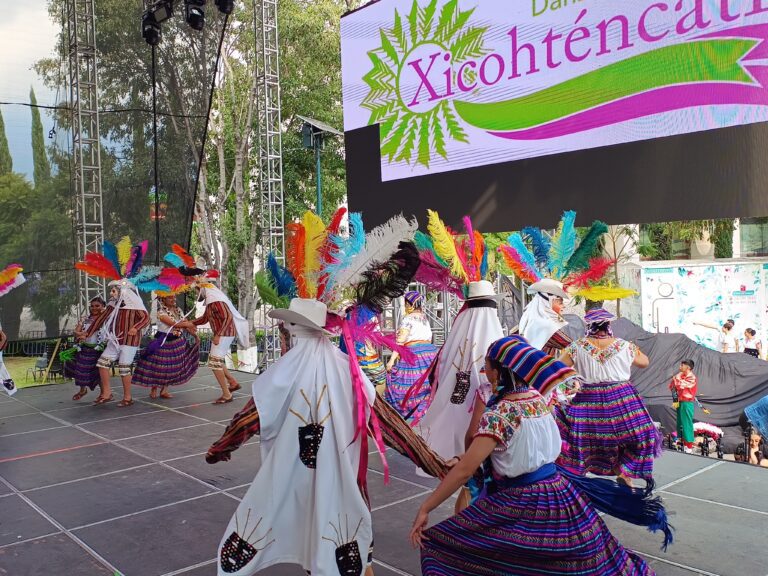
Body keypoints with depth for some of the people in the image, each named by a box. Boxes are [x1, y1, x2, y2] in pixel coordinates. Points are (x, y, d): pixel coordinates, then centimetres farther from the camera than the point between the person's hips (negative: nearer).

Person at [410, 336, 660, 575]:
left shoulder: (498, 415, -20)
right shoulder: (536, 397, 2)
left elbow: (464, 471, -23)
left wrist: (425, 509, -17)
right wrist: (465, 457, 19)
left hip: (520, 506, -7)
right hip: (560, 496, 8)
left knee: (441, 545, 1)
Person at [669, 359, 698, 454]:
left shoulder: (692, 378, -12)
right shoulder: (682, 376, 14)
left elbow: (681, 385, -22)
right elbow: (672, 386, 18)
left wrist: (676, 378, -4)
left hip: (687, 403, -8)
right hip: (680, 402, 8)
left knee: (687, 424, -7)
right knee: (681, 424, 12)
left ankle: (689, 447, -3)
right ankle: (684, 445, 20)